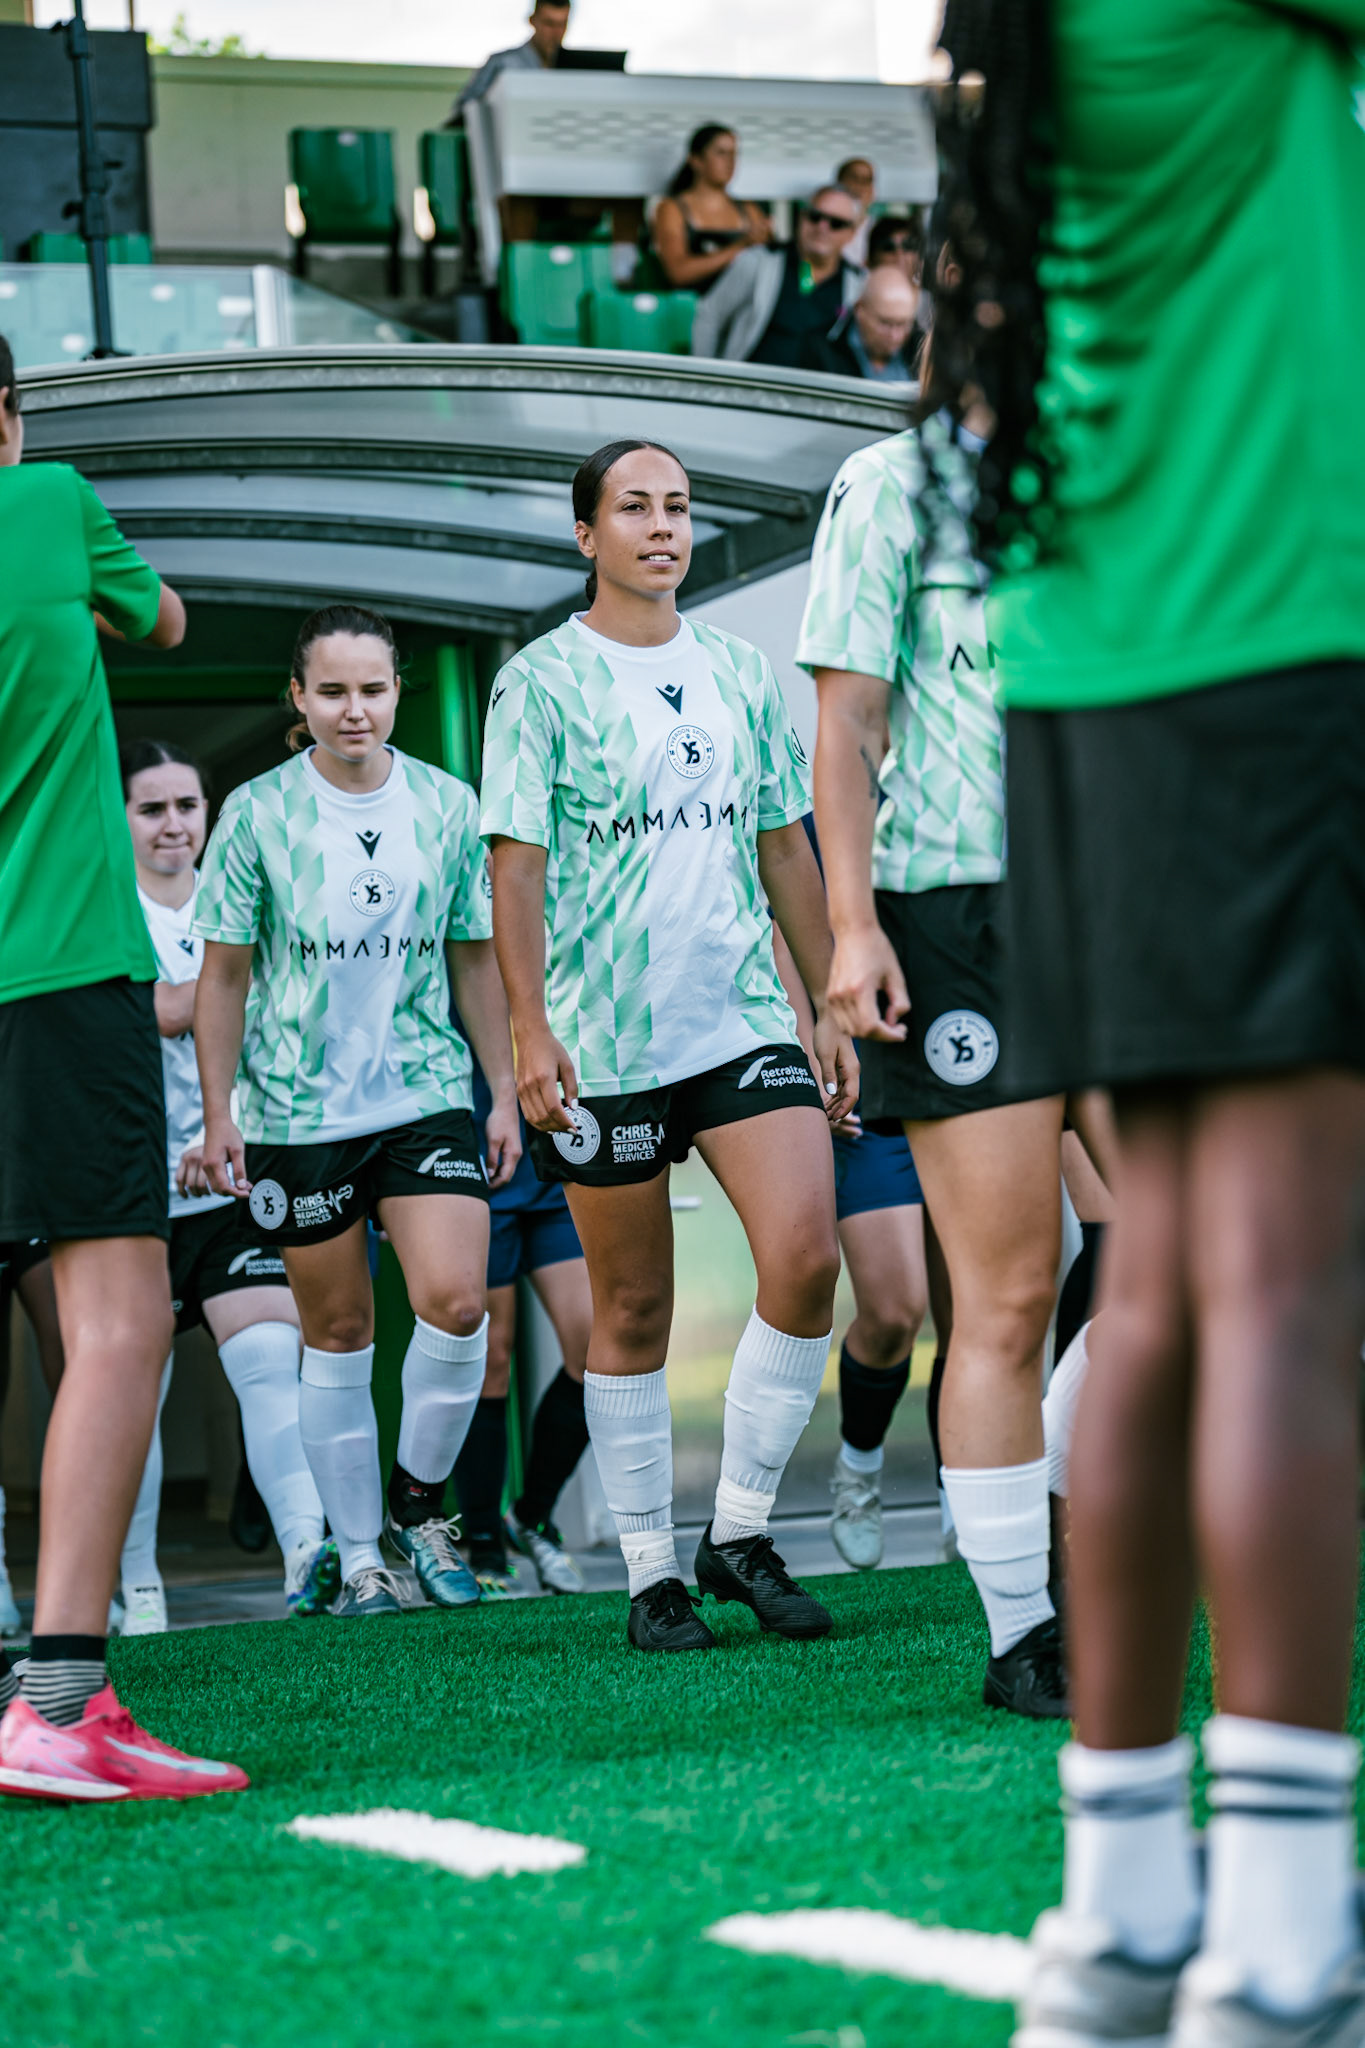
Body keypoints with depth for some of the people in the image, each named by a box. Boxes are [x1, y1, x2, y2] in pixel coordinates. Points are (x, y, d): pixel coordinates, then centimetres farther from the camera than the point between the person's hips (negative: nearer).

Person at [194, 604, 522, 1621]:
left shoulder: (448, 806, 4)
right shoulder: (257, 813, -2)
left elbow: (477, 960, 12)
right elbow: (224, 974, 2)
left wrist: (505, 1094, 9)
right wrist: (218, 1113, -3)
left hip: (428, 1091, 1)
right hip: (299, 1109, -1)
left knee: (456, 1303, -15)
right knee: (338, 1333, 6)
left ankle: (420, 1500, 9)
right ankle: (359, 1557, 17)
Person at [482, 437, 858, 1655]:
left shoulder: (742, 673, 12)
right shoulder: (542, 683, -1)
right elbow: (515, 862, -5)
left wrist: (831, 1008, 15)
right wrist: (530, 1028, -14)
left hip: (744, 1018, 3)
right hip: (603, 1039, -3)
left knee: (806, 1256, -14)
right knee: (634, 1312, 3)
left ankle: (742, 1529, 2)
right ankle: (651, 1574, 15)